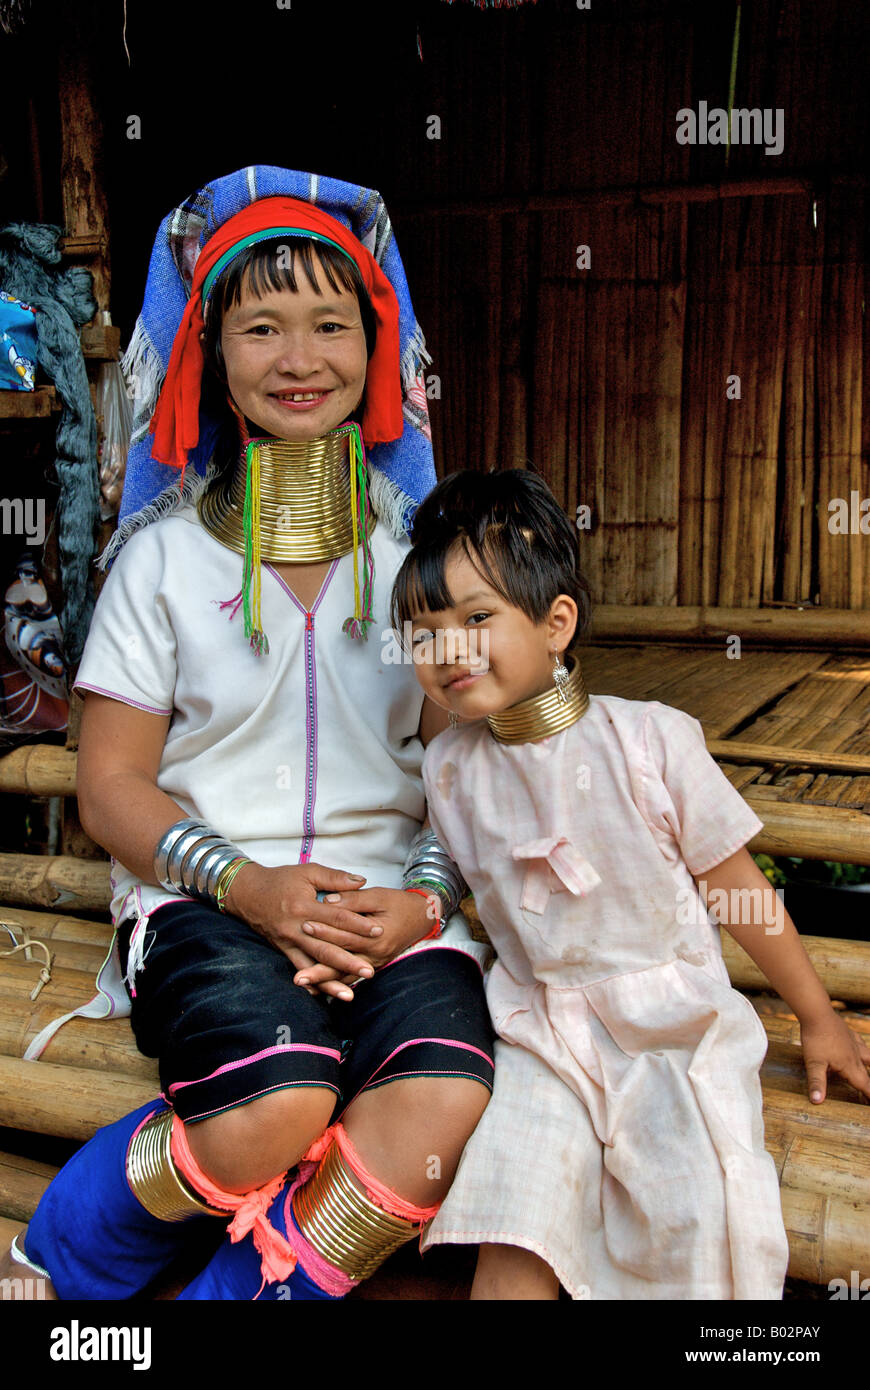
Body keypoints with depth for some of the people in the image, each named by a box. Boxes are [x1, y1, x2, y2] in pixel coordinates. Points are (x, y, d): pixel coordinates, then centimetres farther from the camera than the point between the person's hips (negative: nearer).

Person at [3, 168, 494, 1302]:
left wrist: (423, 897, -12)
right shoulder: (168, 553, 5)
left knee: (445, 1111, -27)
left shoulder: (422, 546, 9)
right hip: (208, 896, -1)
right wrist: (243, 884, -15)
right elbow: (111, 785, 3)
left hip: (390, 897, 2)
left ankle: (233, 1291, -4)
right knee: (274, 1107, -30)